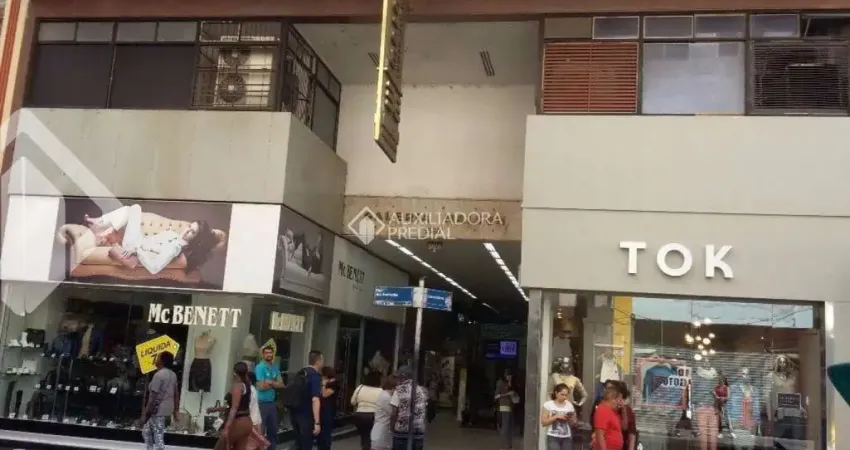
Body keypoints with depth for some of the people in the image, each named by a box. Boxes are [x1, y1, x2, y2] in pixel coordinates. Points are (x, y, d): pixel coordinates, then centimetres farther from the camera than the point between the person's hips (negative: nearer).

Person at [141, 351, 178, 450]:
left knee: (158, 438, -4)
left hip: (158, 410, -9)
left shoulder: (158, 375, -17)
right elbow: (176, 394, 14)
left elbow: (153, 398, -19)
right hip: (167, 408, 9)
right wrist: (175, 410, 20)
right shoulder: (173, 374, 10)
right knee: (146, 431, 22)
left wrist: (145, 414, -15)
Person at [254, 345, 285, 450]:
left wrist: (270, 382, -12)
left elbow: (281, 385, 4)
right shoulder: (260, 367, -11)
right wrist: (274, 384, -3)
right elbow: (261, 386, -17)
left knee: (273, 429, 15)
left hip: (272, 403, 7)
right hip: (261, 403, -7)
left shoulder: (275, 368, 9)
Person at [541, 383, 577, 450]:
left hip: (567, 438, 3)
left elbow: (573, 423, 11)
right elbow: (543, 422, -8)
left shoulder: (569, 405, 5)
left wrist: (570, 418, -11)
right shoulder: (548, 405, -4)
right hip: (553, 437, -3)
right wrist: (556, 416, -18)